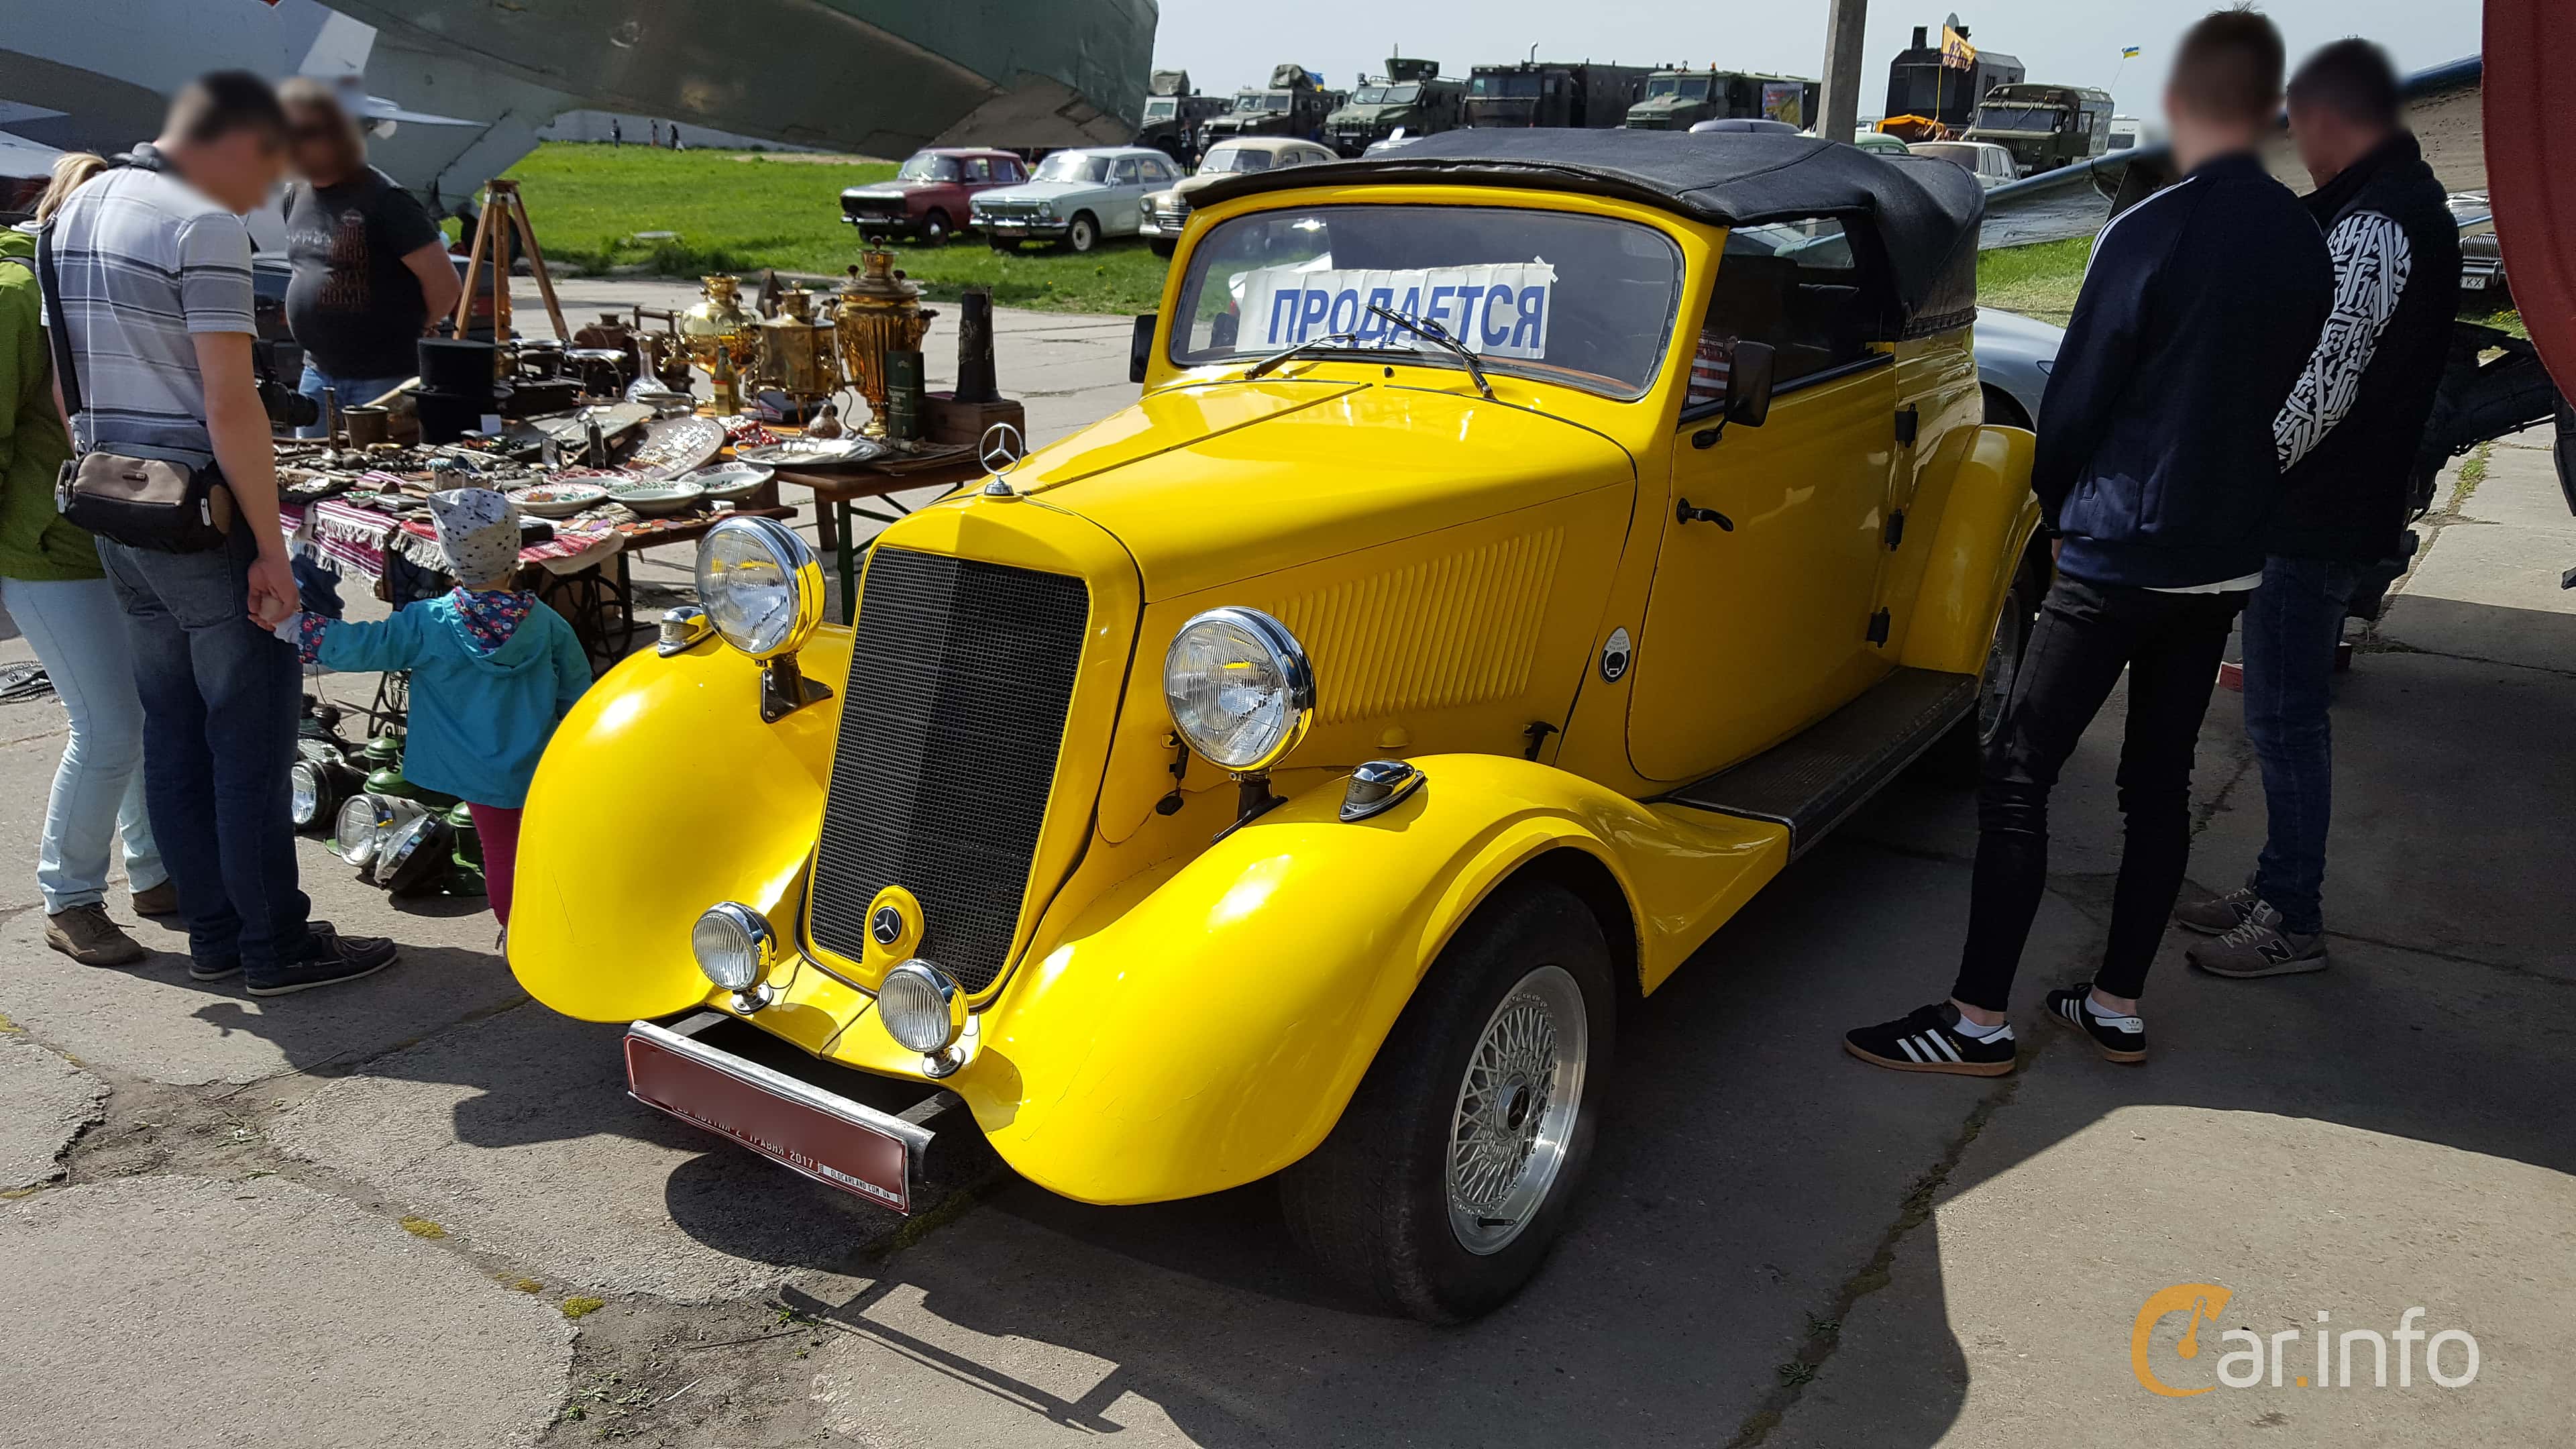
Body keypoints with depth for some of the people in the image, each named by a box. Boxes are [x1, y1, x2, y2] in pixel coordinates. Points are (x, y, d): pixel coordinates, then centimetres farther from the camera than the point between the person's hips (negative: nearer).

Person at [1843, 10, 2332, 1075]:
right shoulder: (2306, 246, 5)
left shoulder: (2149, 235, -15)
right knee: (2160, 780, 14)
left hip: (2117, 557, -7)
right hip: (2227, 562, 7)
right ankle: (2117, 1006, 22)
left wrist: (2058, 507, 9)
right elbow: (2280, 398, 12)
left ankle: (1978, 1020, 2)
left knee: (2018, 776, -1)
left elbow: (2076, 400, -9)